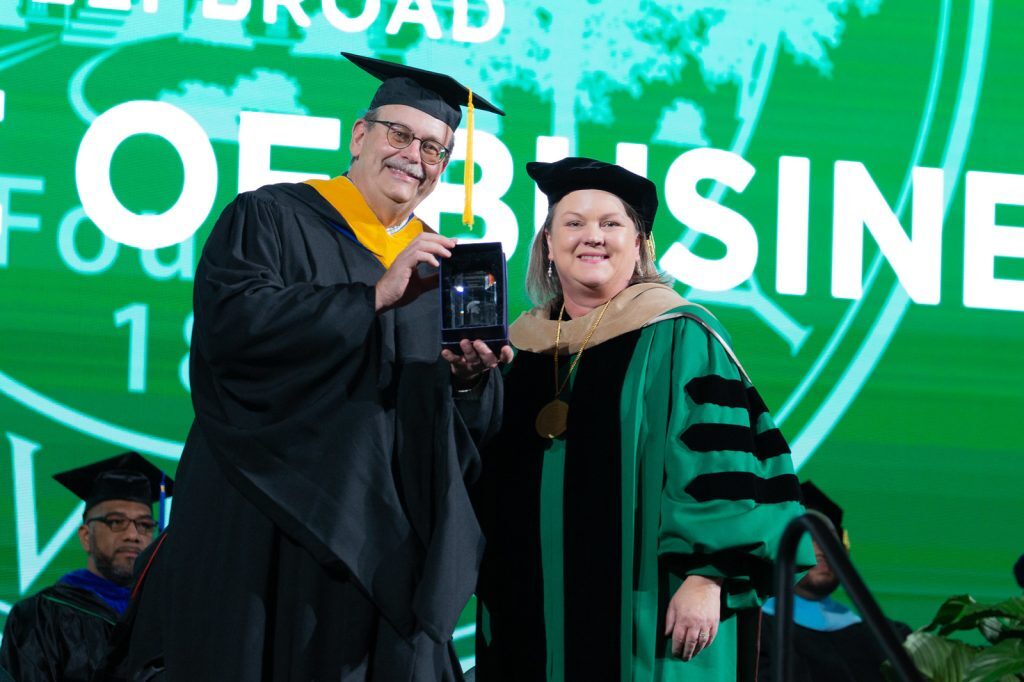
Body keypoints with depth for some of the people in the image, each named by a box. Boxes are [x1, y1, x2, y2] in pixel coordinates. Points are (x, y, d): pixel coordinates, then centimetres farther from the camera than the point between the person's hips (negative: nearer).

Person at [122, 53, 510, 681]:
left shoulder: (443, 269, 16)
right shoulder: (272, 219, 3)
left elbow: (479, 423, 13)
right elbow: (229, 318, -17)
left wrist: (471, 378, -11)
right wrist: (376, 296, -17)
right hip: (272, 530, -4)